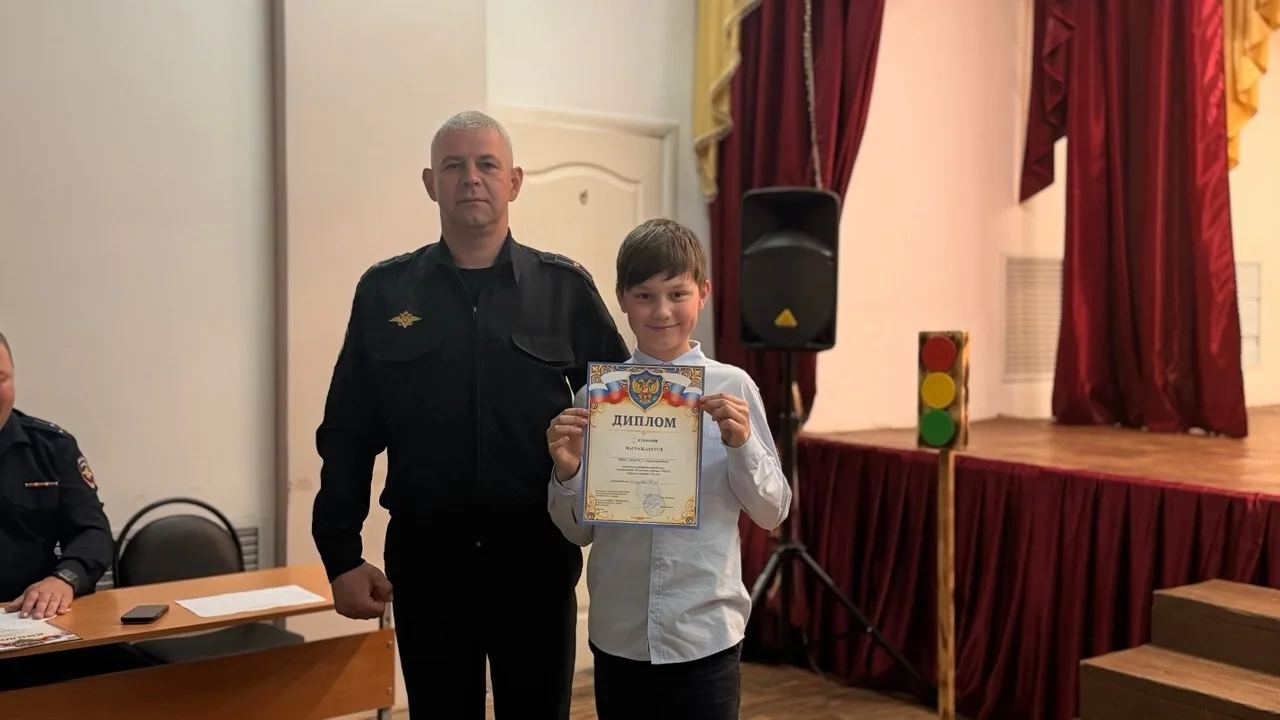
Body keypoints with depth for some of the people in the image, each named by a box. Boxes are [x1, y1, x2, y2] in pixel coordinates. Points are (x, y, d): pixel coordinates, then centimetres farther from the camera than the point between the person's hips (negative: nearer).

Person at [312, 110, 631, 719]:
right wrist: (341, 554, -2)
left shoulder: (566, 288, 1)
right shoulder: (384, 292, 3)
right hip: (426, 558, 0)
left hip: (537, 556, 0)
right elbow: (347, 435, 3)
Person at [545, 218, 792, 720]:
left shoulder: (733, 388, -5)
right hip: (618, 636, 2)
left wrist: (742, 443, -15)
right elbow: (578, 530, 4)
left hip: (705, 635, -1)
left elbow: (772, 513, 1)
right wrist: (567, 472, -14)